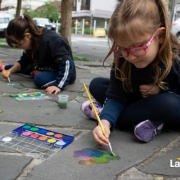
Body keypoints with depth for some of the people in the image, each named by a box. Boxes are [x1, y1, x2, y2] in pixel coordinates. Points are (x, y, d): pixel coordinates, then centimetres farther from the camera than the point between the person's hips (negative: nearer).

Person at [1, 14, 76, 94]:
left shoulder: (51, 41, -29)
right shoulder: (31, 42, -2)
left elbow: (67, 64, -34)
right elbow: (23, 62, 11)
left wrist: (58, 85, -41)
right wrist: (10, 70, -4)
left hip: (62, 74, -9)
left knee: (40, 79, -37)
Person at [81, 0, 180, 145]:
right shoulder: (122, 60, -21)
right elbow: (115, 97, -23)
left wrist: (161, 90, -26)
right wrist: (105, 121, -40)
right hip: (143, 102, 4)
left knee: (168, 103, -39)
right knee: (96, 85, -7)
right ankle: (146, 120, -18)